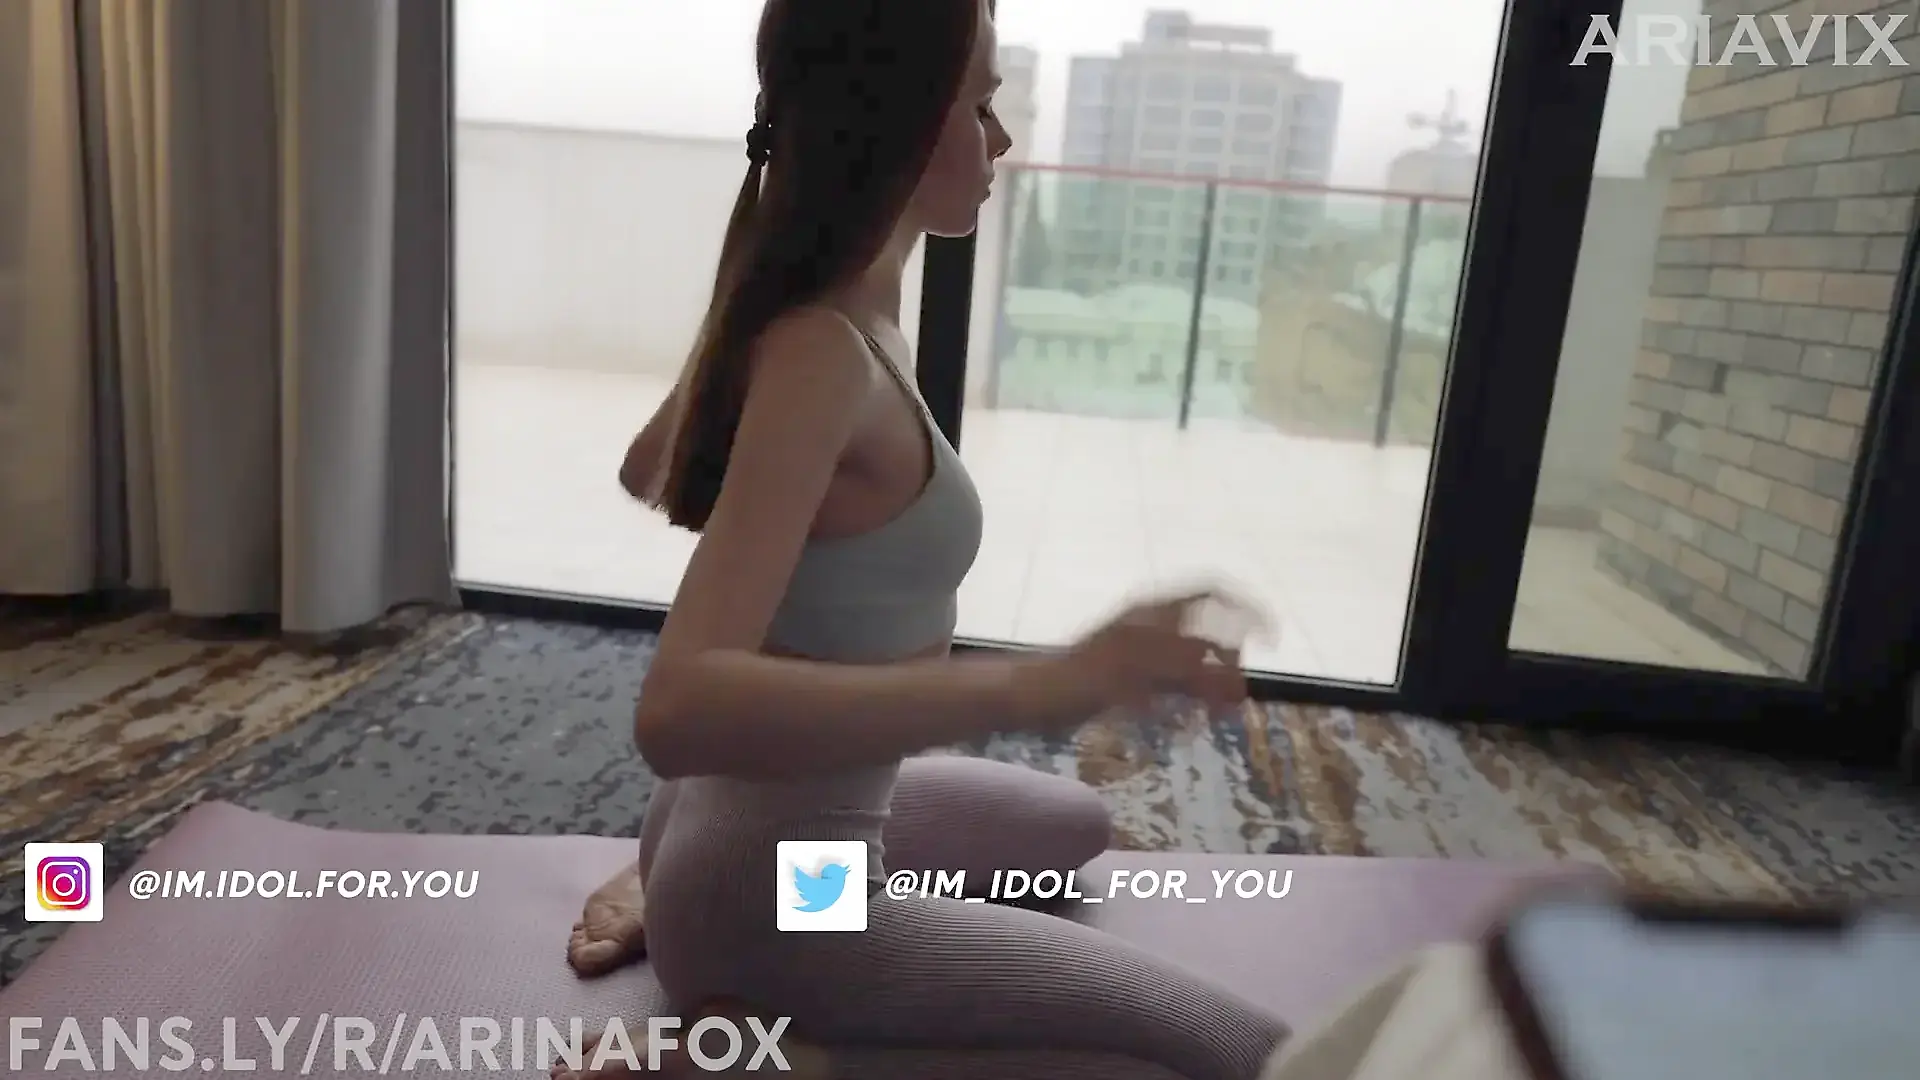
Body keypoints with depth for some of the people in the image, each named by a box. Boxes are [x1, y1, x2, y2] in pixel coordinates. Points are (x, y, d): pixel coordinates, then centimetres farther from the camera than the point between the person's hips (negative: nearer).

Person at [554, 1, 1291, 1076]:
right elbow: (679, 711, -38)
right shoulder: (821, 354, -28)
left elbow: (648, 471, 17)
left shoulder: (795, 313, -1)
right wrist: (1040, 683, -44)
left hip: (799, 819, 9)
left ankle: (677, 890, 19)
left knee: (1076, 821, 33)